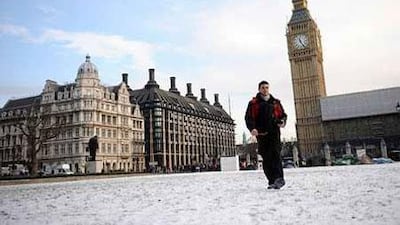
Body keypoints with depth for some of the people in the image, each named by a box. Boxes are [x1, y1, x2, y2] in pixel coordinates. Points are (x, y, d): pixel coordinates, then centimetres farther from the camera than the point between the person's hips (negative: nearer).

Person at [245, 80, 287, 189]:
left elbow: (283, 115, 21)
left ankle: (279, 178, -22)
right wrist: (252, 128, -18)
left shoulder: (276, 102, 17)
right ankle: (272, 181, 8)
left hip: (274, 132, 0)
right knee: (266, 158, 2)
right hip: (261, 134, 0)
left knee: (275, 153, -18)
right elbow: (248, 118, 1)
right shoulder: (253, 103, 10)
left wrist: (282, 121, -3)